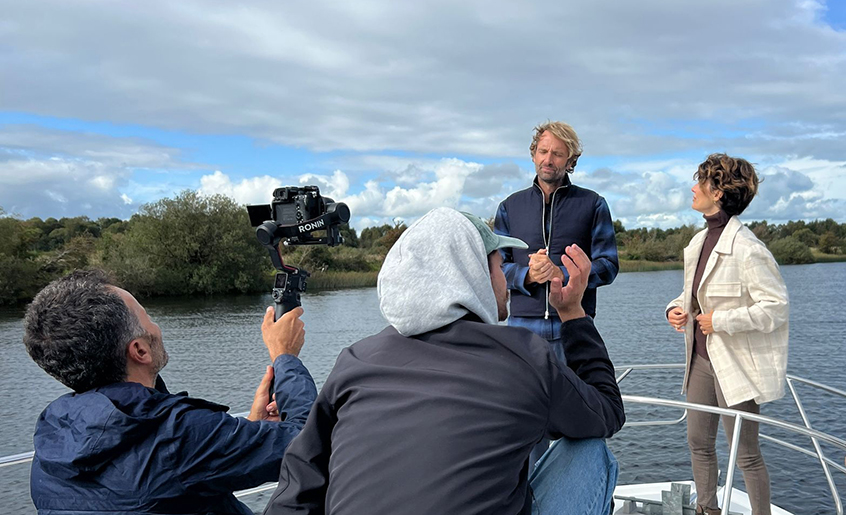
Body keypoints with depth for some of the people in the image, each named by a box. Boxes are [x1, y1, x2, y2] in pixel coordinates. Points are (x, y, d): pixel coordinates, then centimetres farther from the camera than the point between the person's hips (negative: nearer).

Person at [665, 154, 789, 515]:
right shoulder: (699, 242, 8)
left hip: (735, 363, -8)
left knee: (745, 452, 5)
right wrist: (677, 308, 0)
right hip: (701, 357, 8)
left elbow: (776, 306, -20)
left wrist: (719, 321, -21)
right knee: (699, 443, 17)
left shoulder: (746, 248, -19)